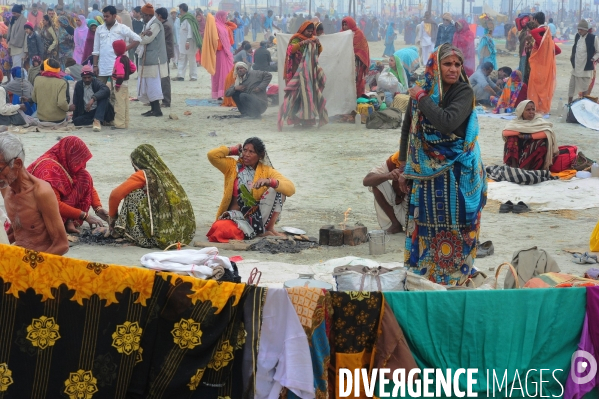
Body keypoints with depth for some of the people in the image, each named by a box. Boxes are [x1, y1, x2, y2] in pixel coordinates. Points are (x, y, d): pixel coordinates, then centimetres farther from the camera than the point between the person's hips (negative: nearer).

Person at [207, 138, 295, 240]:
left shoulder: (266, 170, 1)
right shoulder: (232, 166, 4)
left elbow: (291, 189, -13)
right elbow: (212, 155, -10)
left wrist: (269, 181, -30)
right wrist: (233, 150, 2)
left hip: (257, 216, 0)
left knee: (277, 189, -19)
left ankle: (269, 229, -10)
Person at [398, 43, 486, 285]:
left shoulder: (464, 92, -12)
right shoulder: (420, 94, 1)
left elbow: (448, 122, -30)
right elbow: (407, 132, 11)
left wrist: (422, 99, -19)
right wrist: (404, 170, 13)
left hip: (457, 174, -4)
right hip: (426, 172, 4)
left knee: (454, 227, 2)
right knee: (426, 226, 10)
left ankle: (456, 273, 16)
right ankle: (427, 273, 24)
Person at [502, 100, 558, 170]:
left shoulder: (540, 121, -5)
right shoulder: (515, 123, 1)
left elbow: (548, 133, -23)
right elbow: (505, 133, -13)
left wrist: (528, 136, -25)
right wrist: (519, 133, -23)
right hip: (519, 154, 2)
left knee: (542, 141, -27)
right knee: (512, 138, -19)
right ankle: (513, 166, -22)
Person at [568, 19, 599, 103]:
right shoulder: (577, 36, 4)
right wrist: (572, 56, 10)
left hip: (586, 68, -6)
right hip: (576, 67, 6)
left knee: (585, 90, 4)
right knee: (571, 86, 12)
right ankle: (569, 103, 24)